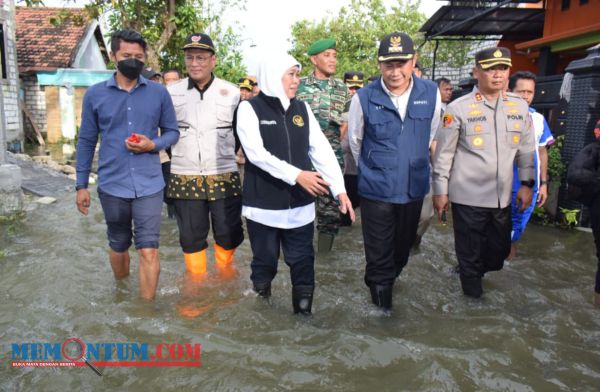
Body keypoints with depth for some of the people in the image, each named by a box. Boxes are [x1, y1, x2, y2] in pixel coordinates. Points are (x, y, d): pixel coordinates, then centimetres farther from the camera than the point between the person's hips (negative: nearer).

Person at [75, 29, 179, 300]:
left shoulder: (159, 93, 1)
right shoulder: (95, 94, 2)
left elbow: (172, 131, 7)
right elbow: (86, 141, 6)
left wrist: (153, 144, -15)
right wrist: (81, 185, 5)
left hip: (149, 185, -1)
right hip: (111, 185, 1)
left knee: (148, 250, -4)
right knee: (118, 246, 18)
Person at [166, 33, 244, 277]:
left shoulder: (232, 92, 2)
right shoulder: (171, 92, 4)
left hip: (224, 177, 0)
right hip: (184, 178, 1)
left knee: (228, 235, 8)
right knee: (191, 237, 12)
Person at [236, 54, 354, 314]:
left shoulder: (302, 109, 8)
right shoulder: (249, 108, -4)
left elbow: (322, 149, 2)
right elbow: (257, 153, -17)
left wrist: (339, 189, -8)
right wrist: (296, 175, -25)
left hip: (300, 204, 3)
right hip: (264, 204, -3)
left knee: (302, 261, 7)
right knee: (265, 261, 11)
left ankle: (304, 309, 24)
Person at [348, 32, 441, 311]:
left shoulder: (431, 93, -4)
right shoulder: (364, 98, -12)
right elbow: (355, 142, 4)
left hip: (414, 186, 4)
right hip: (376, 189, -3)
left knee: (404, 245, 20)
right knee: (379, 250, 5)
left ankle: (389, 280, 45)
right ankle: (380, 287, 28)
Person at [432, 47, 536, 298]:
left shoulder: (519, 106, 6)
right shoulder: (458, 108, -7)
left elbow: (526, 149, 14)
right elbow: (443, 153, -5)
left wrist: (526, 183, 11)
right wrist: (440, 191, -4)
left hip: (503, 197, 5)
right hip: (468, 196, -4)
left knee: (499, 251, 17)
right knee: (470, 255, 7)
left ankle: (474, 275, 43)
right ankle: (473, 295, 28)